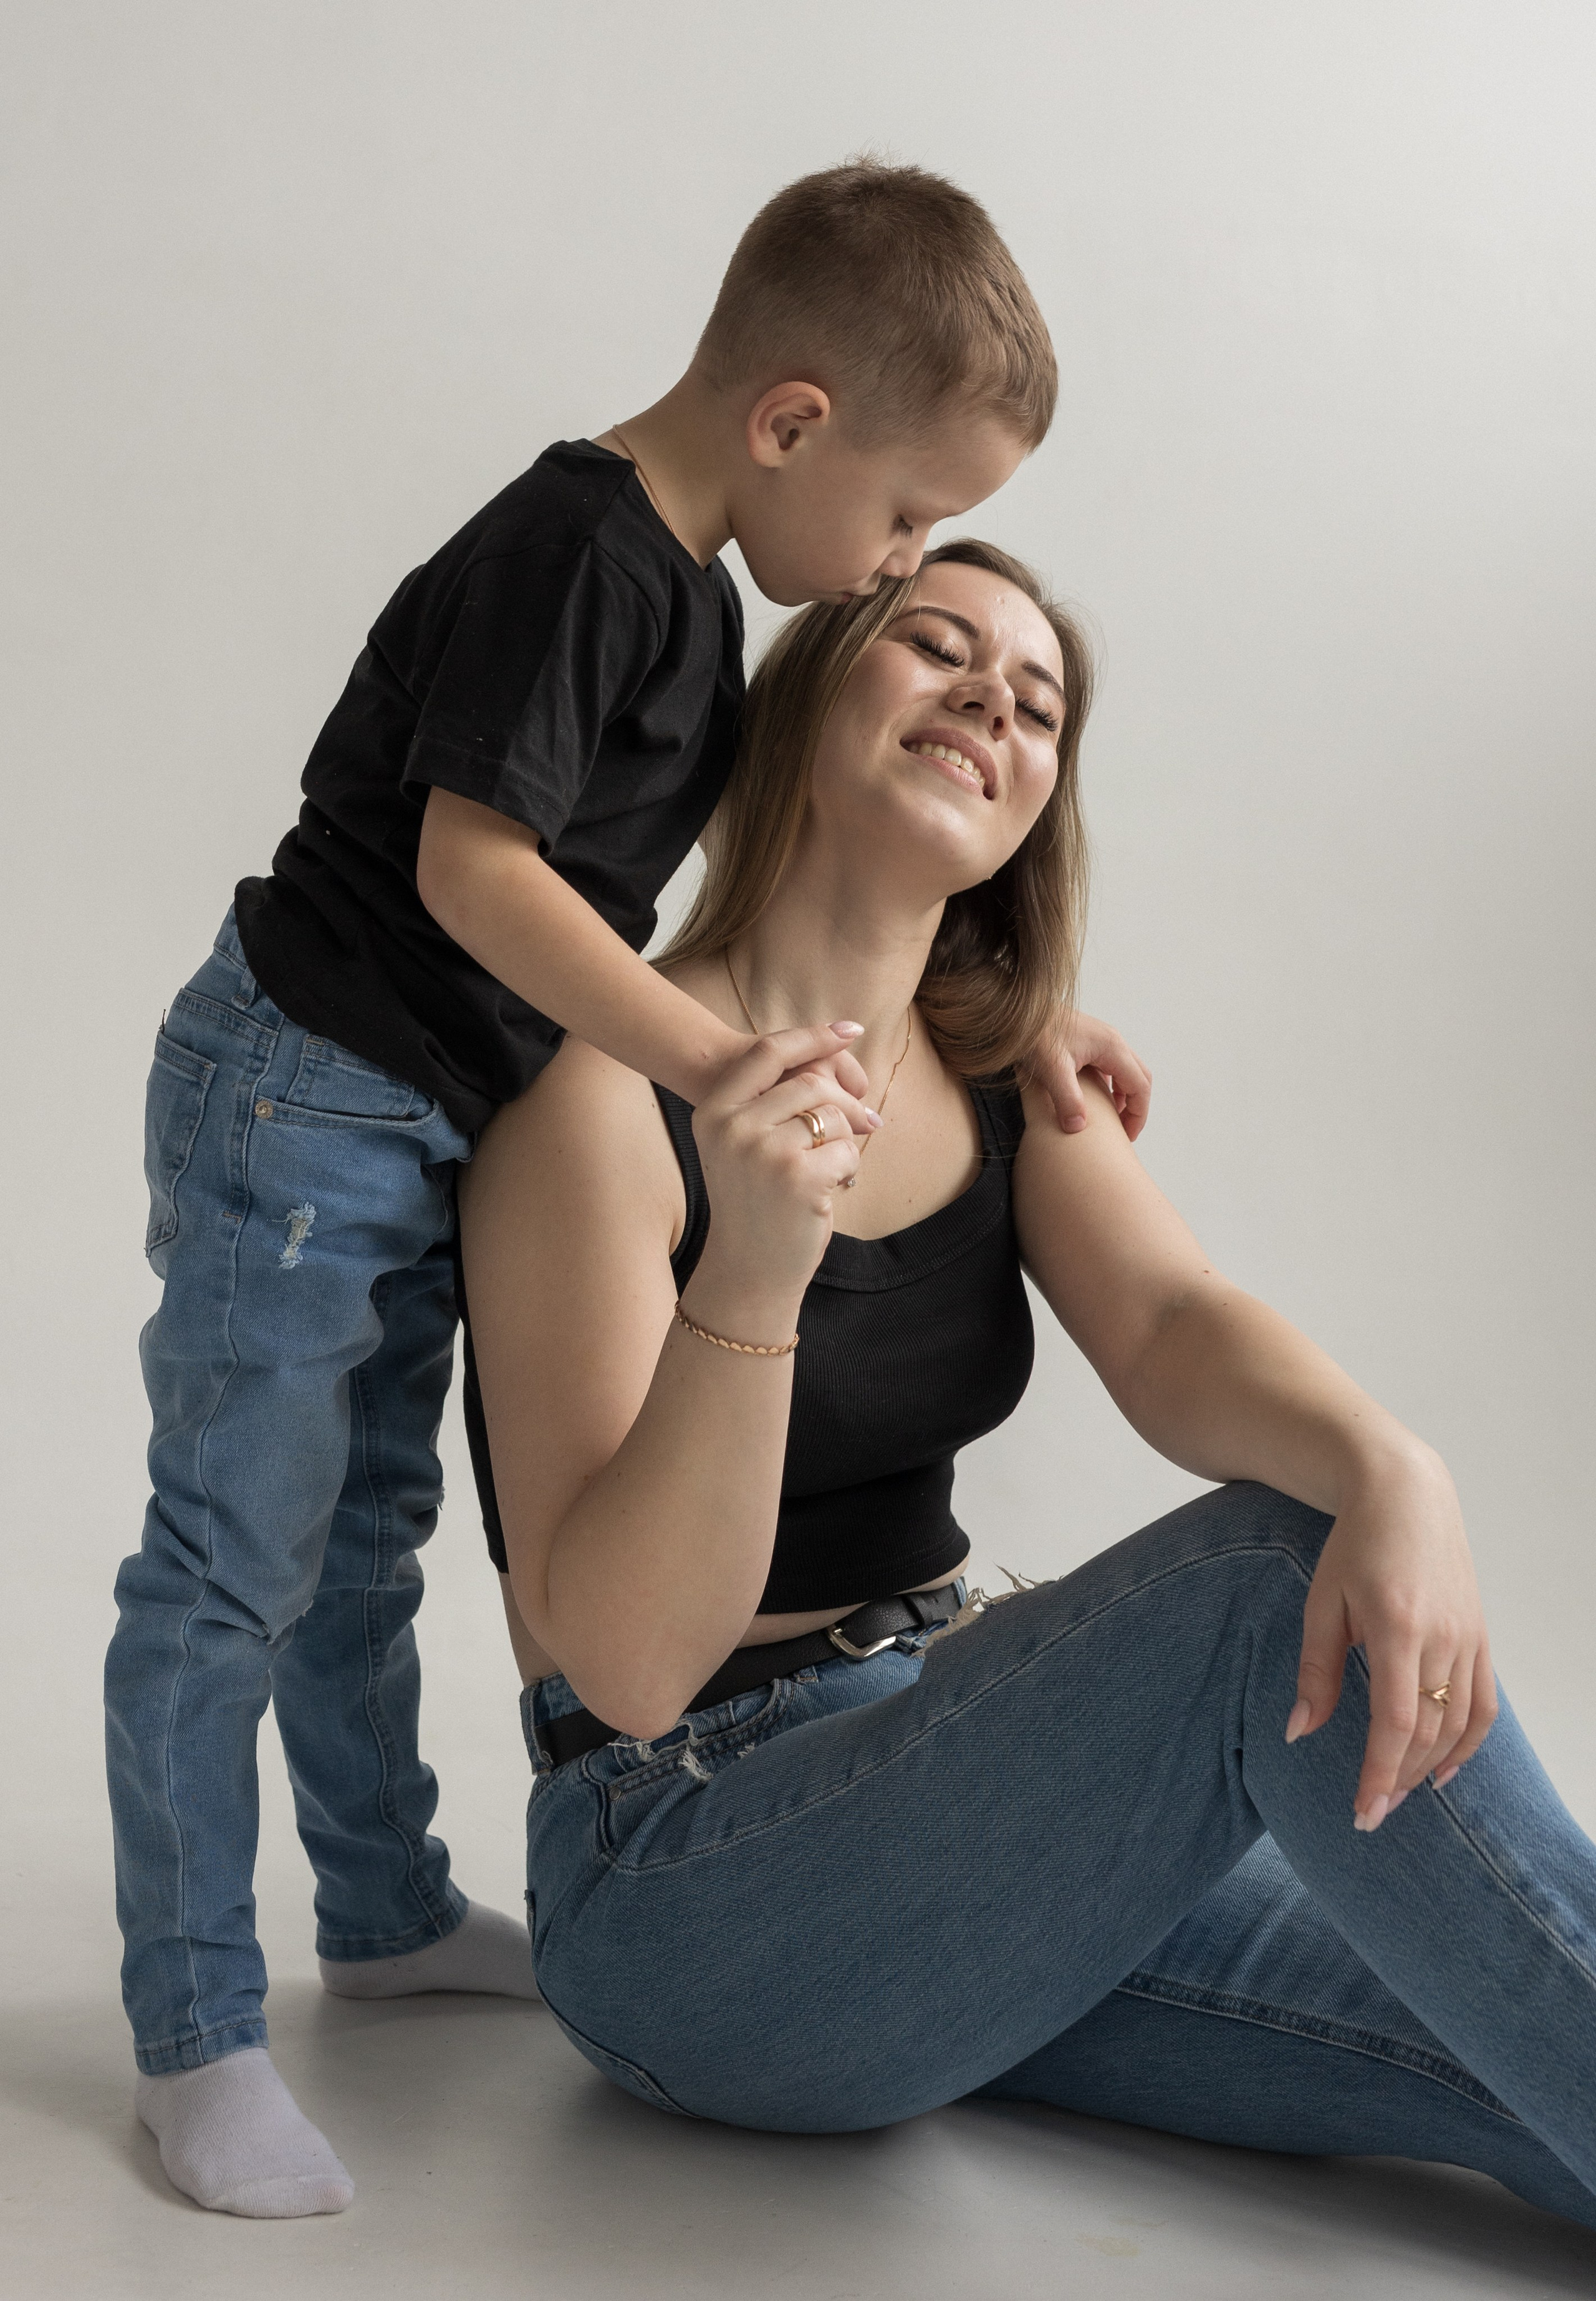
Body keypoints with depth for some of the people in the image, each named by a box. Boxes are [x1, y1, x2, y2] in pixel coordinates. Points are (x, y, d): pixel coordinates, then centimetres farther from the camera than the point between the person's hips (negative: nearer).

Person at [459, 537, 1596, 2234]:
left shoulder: (1010, 1078, 8)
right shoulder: (612, 1091, -14)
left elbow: (1171, 1330, -13)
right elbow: (624, 1661, -20)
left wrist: (1392, 1471, -35)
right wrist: (748, 1278, -36)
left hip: (953, 1797, 6)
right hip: (683, 1902, -6)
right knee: (1289, 1576, -24)